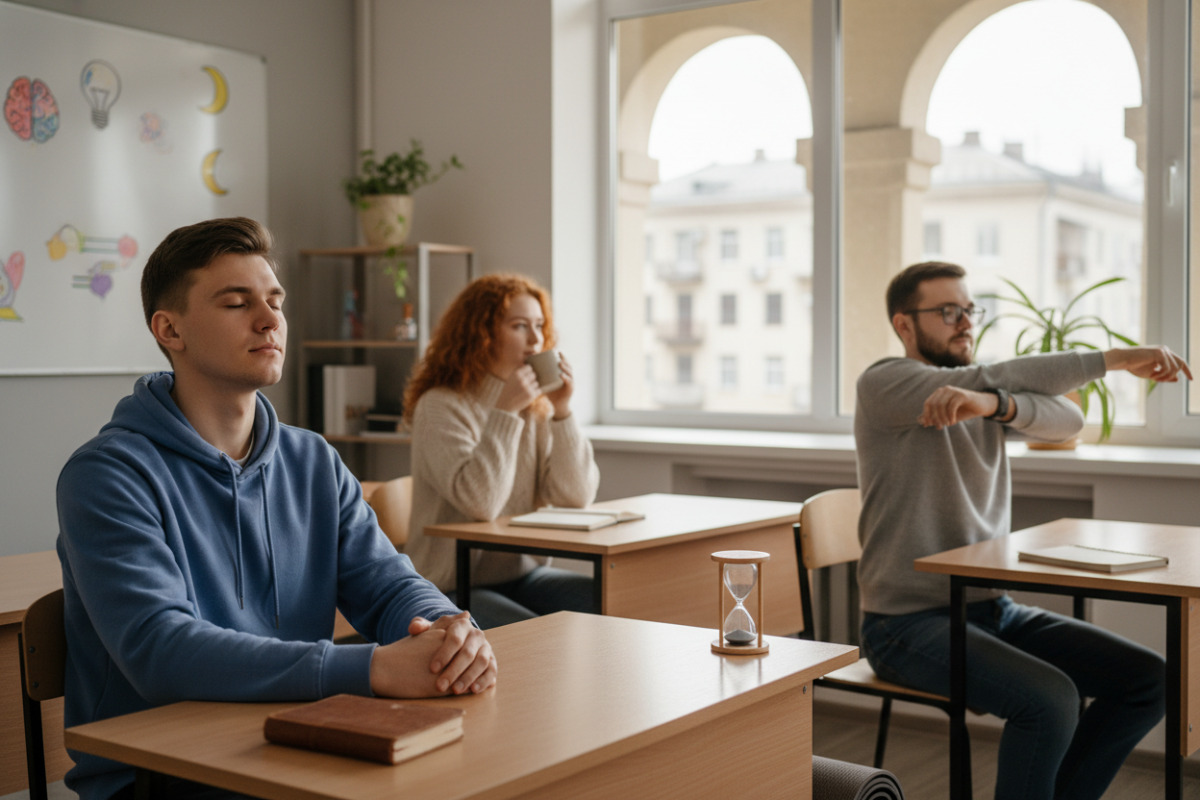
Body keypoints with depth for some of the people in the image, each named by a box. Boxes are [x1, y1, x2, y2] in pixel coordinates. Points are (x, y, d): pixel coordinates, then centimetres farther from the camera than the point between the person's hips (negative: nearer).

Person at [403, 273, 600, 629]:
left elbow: (577, 496, -2)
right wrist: (505, 412, -23)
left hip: (523, 574, 6)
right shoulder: (441, 406, -12)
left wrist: (562, 410, -10)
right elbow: (480, 503, -24)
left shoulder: (537, 406, 7)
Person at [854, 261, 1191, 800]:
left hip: (994, 609, 7)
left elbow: (1067, 419, -10)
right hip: (909, 623, -7)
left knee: (1147, 680, -3)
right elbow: (995, 379, -23)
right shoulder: (882, 384, -8)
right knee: (1050, 699, -28)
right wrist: (1113, 359, -18)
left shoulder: (981, 393, 11)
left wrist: (990, 403, -31)